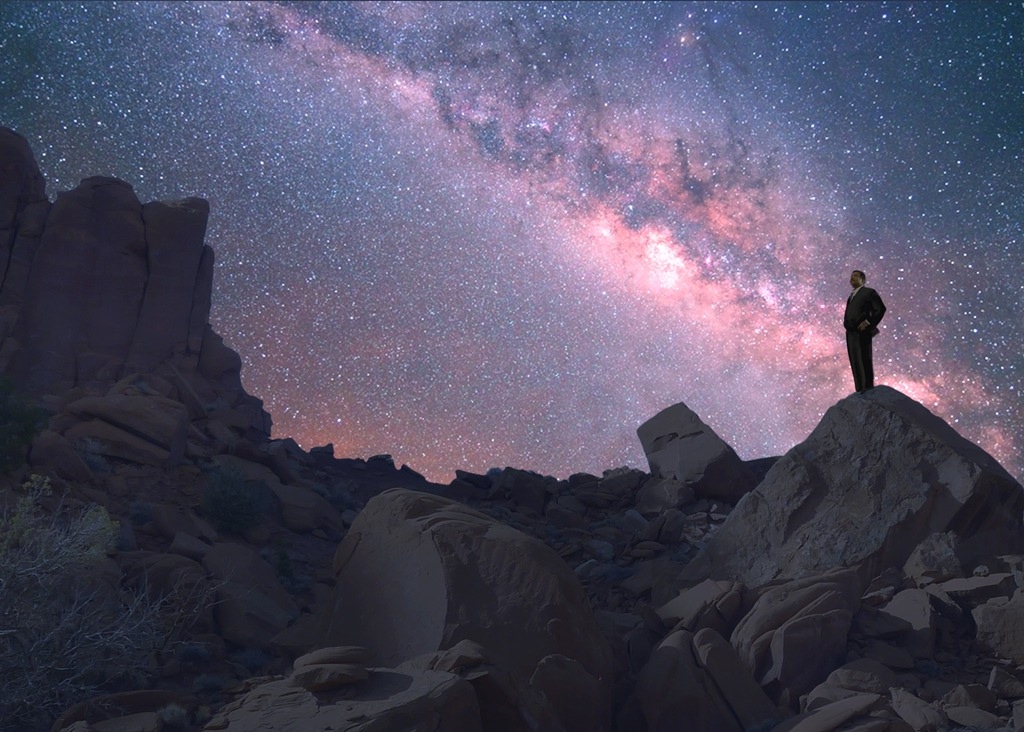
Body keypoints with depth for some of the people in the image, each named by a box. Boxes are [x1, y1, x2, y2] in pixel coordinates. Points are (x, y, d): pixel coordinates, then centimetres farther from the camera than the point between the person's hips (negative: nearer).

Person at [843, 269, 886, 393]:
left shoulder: (869, 292, 1)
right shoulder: (851, 296, 23)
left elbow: (880, 309, -8)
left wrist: (868, 323, -13)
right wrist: (847, 324, 10)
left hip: (861, 332, -7)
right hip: (851, 333, 7)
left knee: (864, 361, -8)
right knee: (855, 362, 6)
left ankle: (868, 390, -6)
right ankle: (860, 391, 9)